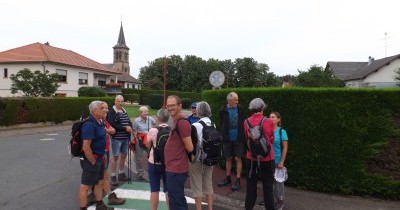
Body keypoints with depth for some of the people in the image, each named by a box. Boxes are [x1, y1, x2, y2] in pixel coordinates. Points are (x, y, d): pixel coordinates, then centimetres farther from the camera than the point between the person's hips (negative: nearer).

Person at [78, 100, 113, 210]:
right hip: (90, 160, -10)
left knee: (100, 182, 20)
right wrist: (93, 162, -18)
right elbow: (86, 147, -28)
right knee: (85, 186, 4)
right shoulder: (89, 124, -23)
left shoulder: (98, 122, 5)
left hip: (99, 158, 10)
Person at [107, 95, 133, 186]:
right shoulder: (111, 112, -9)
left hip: (125, 138, 7)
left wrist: (130, 127, -3)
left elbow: (129, 122, 19)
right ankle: (113, 176, 8)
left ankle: (121, 174, 29)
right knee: (115, 157, -1)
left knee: (123, 155, 15)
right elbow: (112, 125, -18)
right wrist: (125, 128, -19)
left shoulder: (124, 111, 13)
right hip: (116, 138, -7)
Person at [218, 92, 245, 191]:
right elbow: (221, 125, 1)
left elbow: (243, 123, 2)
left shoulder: (240, 109, -3)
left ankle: (238, 180, 13)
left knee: (238, 159, 3)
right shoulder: (223, 110, -5)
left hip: (238, 138, -1)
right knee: (228, 158, 13)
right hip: (227, 138, 1)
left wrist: (242, 135, -4)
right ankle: (228, 178, 28)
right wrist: (224, 136, -5)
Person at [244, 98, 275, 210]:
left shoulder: (246, 122, -6)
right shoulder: (268, 121, -11)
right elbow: (271, 140, 2)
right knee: (268, 187, 9)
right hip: (267, 159, -2)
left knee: (251, 186, 14)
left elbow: (247, 139, 5)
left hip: (251, 158, 2)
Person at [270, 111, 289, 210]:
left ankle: (280, 202, 22)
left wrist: (281, 162, -12)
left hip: (277, 161, -3)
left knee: (278, 181, 8)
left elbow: (285, 148, -9)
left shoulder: (281, 131, -10)